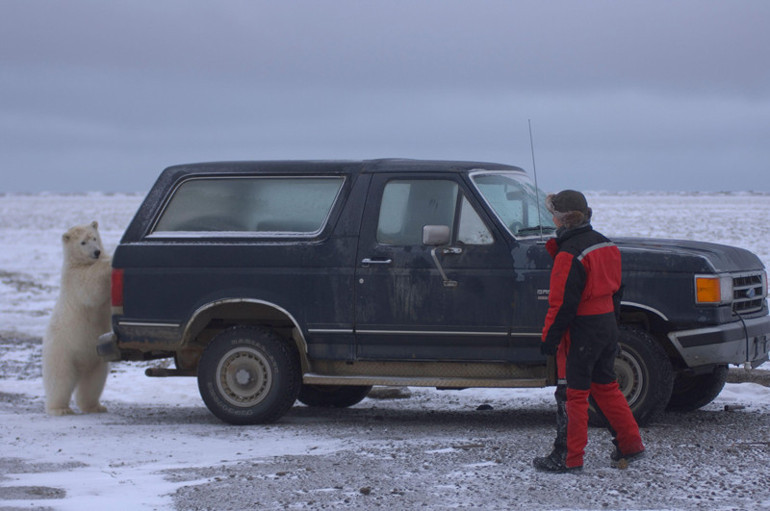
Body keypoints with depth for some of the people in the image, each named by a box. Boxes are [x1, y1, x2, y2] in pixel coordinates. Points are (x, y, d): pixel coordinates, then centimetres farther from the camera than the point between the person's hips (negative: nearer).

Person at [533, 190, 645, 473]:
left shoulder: (570, 253, -18)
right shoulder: (605, 245, 10)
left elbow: (563, 302, -20)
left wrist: (550, 338, -15)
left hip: (580, 331, -9)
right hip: (607, 324, 9)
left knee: (572, 393, -2)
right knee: (605, 386, 20)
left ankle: (568, 457, 1)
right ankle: (630, 444, 23)